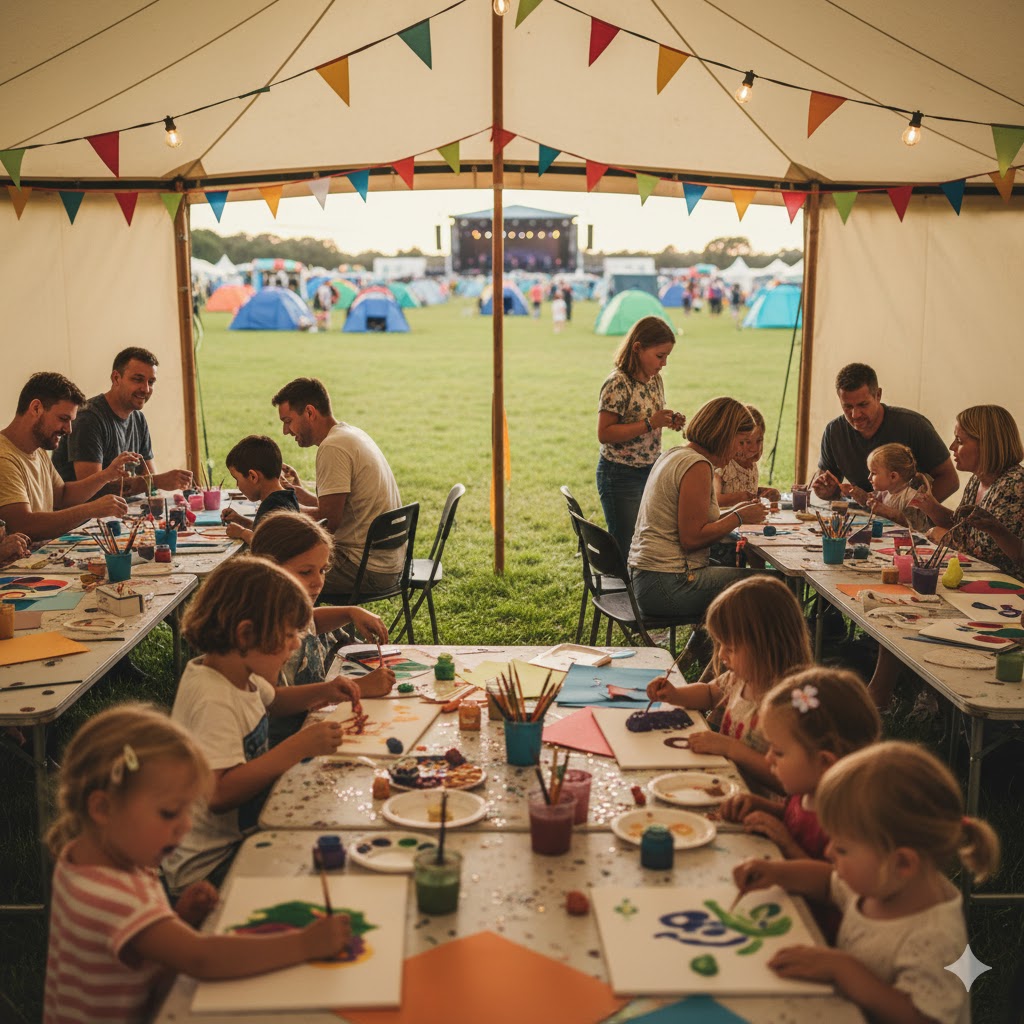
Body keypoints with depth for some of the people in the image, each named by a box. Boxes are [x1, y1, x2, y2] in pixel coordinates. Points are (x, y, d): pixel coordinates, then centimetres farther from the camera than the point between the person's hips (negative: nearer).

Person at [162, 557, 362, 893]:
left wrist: (322, 692, 8)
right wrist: (297, 748, -35)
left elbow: (271, 700, 27)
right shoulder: (213, 701, -28)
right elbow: (218, 794, -38)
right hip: (209, 867, -10)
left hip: (244, 833, 10)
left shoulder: (239, 674, 3)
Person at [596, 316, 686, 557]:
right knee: (626, 547, -1)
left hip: (650, 471, 8)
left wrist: (669, 422, 0)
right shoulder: (617, 383, -18)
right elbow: (604, 433, -21)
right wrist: (650, 424, -24)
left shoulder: (655, 379, 7)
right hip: (621, 476, -8)